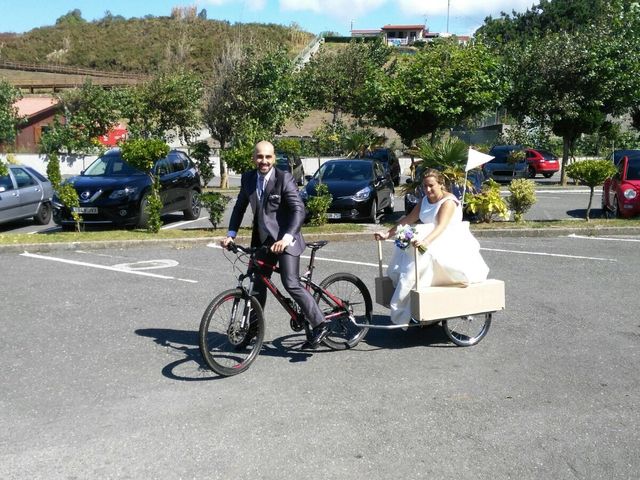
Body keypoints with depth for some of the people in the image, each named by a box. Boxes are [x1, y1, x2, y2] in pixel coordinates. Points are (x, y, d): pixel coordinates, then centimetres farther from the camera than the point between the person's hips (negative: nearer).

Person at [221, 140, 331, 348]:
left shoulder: (284, 178, -14)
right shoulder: (248, 178, 3)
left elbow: (299, 210, -22)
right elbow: (240, 207, 13)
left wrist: (287, 237, -34)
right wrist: (231, 234, 2)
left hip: (284, 239, -6)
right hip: (262, 239, 6)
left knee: (291, 283, -16)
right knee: (258, 284, 13)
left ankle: (320, 325, -6)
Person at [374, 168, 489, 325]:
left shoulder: (448, 202, -15)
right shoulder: (425, 200, 11)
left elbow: (441, 226, -31)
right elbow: (408, 219, 15)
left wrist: (426, 241, -48)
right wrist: (387, 234, 10)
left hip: (450, 244, -8)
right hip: (432, 240, 8)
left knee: (422, 258, -32)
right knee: (403, 253, -16)